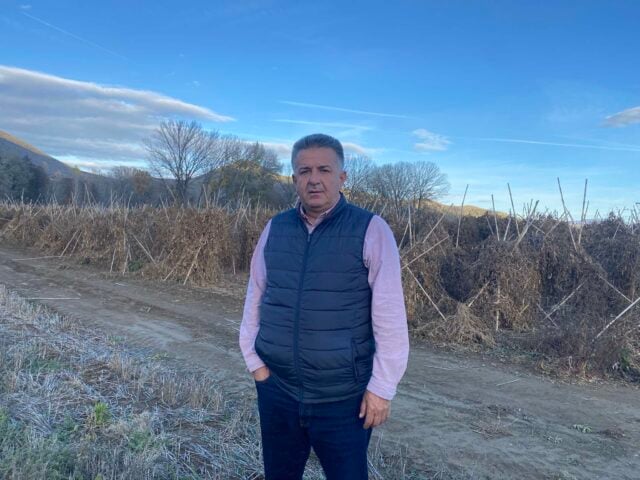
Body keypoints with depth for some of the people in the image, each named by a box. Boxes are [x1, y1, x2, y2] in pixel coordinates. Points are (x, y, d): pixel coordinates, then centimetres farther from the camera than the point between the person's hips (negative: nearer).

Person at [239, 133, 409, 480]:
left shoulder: (371, 231, -10)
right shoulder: (274, 229, 3)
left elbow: (390, 318, -11)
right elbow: (255, 298, 8)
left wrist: (382, 387, -10)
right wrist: (254, 360, 4)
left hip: (344, 397, -3)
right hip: (276, 391, 4)